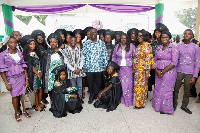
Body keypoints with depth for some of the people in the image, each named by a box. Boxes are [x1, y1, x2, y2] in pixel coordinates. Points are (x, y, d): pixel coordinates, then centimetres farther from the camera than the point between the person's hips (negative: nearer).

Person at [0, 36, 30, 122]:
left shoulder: (20, 53, 4)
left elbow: (24, 67, 5)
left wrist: (26, 79, 1)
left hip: (22, 77, 3)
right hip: (12, 78, -2)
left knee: (23, 94, 5)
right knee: (15, 95, 6)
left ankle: (24, 111, 26)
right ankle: (16, 113, 26)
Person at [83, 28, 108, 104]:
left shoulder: (101, 43, 5)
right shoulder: (86, 43, 4)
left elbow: (105, 55, 6)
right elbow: (83, 55, 4)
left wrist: (105, 66, 2)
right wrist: (84, 66, 0)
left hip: (99, 68, 0)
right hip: (89, 68, 0)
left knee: (98, 83, 10)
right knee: (90, 83, 7)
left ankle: (97, 96, 28)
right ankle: (91, 96, 27)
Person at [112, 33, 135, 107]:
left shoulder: (131, 46, 1)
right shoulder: (117, 46, 8)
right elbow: (114, 57, 13)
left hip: (129, 68, -2)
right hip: (120, 68, 2)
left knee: (129, 84, -2)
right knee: (121, 84, 4)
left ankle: (129, 100, 9)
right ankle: (122, 99, 17)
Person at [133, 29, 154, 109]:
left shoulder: (147, 46, -11)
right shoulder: (139, 46, 14)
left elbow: (148, 59, -15)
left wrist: (147, 71, -18)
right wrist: (134, 69, 15)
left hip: (143, 69, -8)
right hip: (137, 69, 8)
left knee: (141, 85, 0)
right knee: (137, 85, 11)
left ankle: (140, 103, 13)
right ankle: (137, 102, 23)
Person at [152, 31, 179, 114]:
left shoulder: (173, 48, -7)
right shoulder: (159, 48, 10)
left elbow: (174, 63, -14)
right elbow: (155, 60, 11)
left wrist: (163, 72, -15)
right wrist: (157, 70, -6)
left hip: (169, 72, -5)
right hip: (158, 72, 5)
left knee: (166, 90, 2)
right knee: (158, 89, 11)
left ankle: (166, 109, 21)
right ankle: (158, 106, 30)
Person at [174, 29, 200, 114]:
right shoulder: (179, 46, 4)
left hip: (189, 73, 0)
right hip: (178, 71, 1)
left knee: (187, 91, 10)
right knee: (176, 89, 8)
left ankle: (184, 106, 29)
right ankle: (175, 103, 30)